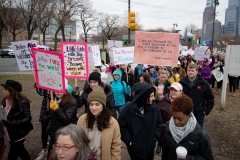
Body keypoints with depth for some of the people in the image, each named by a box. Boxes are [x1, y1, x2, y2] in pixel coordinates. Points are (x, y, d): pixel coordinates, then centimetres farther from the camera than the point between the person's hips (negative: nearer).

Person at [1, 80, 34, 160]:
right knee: (20, 150, 23)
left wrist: (10, 123, -28)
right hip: (9, 134, 6)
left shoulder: (22, 102, -22)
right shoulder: (6, 101, -2)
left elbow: (27, 118, -21)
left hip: (18, 134, -6)